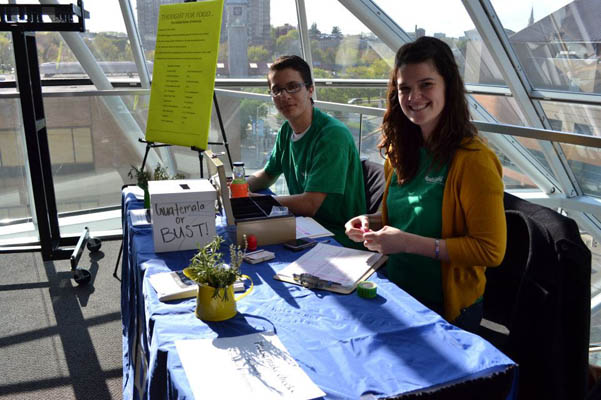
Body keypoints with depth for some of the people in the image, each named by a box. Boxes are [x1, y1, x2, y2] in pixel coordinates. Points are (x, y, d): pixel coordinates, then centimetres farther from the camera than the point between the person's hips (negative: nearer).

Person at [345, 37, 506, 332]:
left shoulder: (473, 160, -16)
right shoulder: (402, 152, 7)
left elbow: (490, 250, -16)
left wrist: (409, 243, -21)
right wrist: (372, 222, -1)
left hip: (444, 309, -6)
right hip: (394, 293, 6)